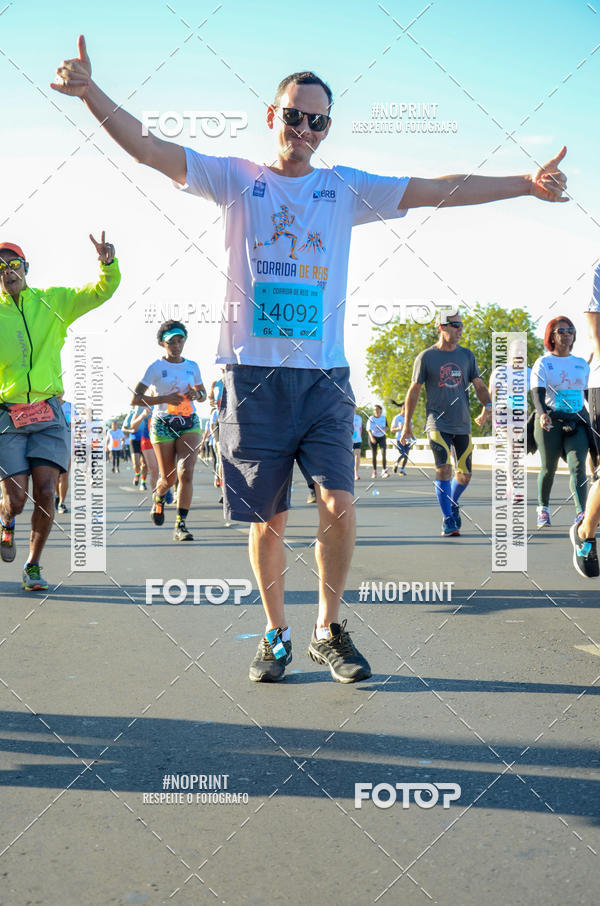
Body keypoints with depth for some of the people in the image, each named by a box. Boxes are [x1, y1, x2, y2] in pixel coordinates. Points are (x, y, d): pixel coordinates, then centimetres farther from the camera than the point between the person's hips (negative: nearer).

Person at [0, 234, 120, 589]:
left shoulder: (53, 302, 8)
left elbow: (102, 291, 3)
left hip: (48, 413, 1)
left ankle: (34, 566, 10)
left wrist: (108, 262, -16)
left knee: (45, 492, -8)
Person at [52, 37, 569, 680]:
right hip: (253, 373, -1)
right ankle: (276, 634, 23)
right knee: (268, 518, 4)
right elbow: (149, 149, -2)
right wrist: (91, 92, -17)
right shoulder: (235, 178, 7)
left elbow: (436, 190, 7)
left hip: (324, 375, 1)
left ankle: (329, 630, 12)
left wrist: (526, 185, 1)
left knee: (339, 503, -10)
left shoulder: (345, 188, 12)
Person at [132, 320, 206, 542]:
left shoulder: (192, 366, 9)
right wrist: (165, 398, -18)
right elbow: (135, 399, -8)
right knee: (168, 478, 3)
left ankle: (181, 525, -13)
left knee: (186, 472, -16)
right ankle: (159, 497, 41)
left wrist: (197, 395, -3)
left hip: (189, 423, 2)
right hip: (163, 425, -2)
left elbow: (203, 394, 22)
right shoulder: (156, 367, -3)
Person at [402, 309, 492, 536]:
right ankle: (447, 520, -8)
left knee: (465, 475, 8)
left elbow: (478, 385, 11)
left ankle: (453, 503, 37)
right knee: (444, 469, -17)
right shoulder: (426, 357, 0)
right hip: (438, 423, -4)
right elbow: (414, 390, 3)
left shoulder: (466, 355, 10)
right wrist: (407, 424, 2)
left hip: (463, 424, 4)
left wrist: (488, 404, -10)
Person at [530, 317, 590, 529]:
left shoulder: (582, 364, 13)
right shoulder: (543, 363, 0)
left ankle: (581, 513, -21)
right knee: (548, 468, 6)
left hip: (577, 422, 2)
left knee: (578, 466, -13)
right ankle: (543, 508, 28)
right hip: (550, 421, -2)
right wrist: (542, 414, -30)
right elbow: (537, 392, -12)